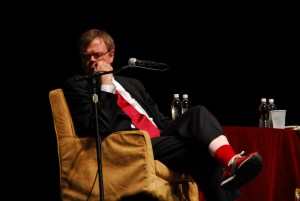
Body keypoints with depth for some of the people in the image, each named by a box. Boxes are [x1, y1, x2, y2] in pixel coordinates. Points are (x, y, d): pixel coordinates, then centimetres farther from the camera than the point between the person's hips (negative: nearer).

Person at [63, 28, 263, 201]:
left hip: (161, 139, 7)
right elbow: (100, 130, -10)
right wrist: (106, 85, -11)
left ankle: (231, 162, -41)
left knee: (198, 112, -21)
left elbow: (161, 120, 25)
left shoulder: (132, 84, 26)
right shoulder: (76, 85, 5)